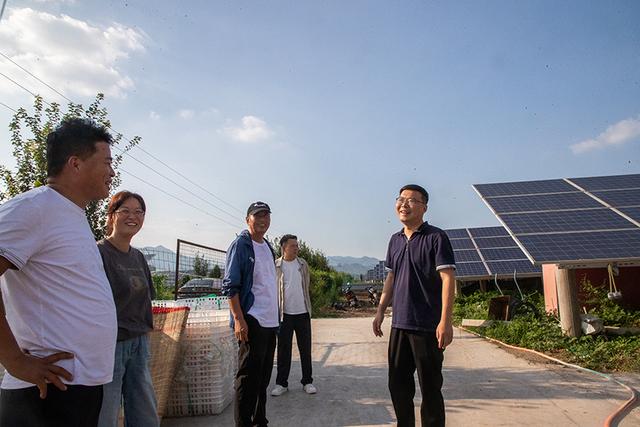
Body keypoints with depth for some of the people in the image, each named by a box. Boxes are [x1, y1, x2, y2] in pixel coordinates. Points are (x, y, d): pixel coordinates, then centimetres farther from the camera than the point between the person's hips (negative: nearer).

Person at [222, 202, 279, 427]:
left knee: (264, 376, 16)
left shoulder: (268, 247, 15)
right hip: (251, 322, -8)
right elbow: (230, 286, -14)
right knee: (248, 377, -2)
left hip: (270, 321, 8)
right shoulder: (240, 245, -8)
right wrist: (239, 319, -20)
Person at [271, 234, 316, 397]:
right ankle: (281, 383, 18)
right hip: (284, 314, -2)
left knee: (305, 348, 9)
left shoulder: (303, 264, 6)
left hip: (303, 312, 2)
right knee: (283, 350, 6)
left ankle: (307, 381, 21)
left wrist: (308, 307, 12)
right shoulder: (276, 266, -4)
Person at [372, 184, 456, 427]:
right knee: (398, 384, 15)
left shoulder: (435, 237, -9)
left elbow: (448, 279, -14)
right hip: (399, 324, 7)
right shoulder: (395, 240, 11)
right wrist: (380, 311, 14)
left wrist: (445, 321, -20)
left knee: (430, 388, 6)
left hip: (427, 327, -6)